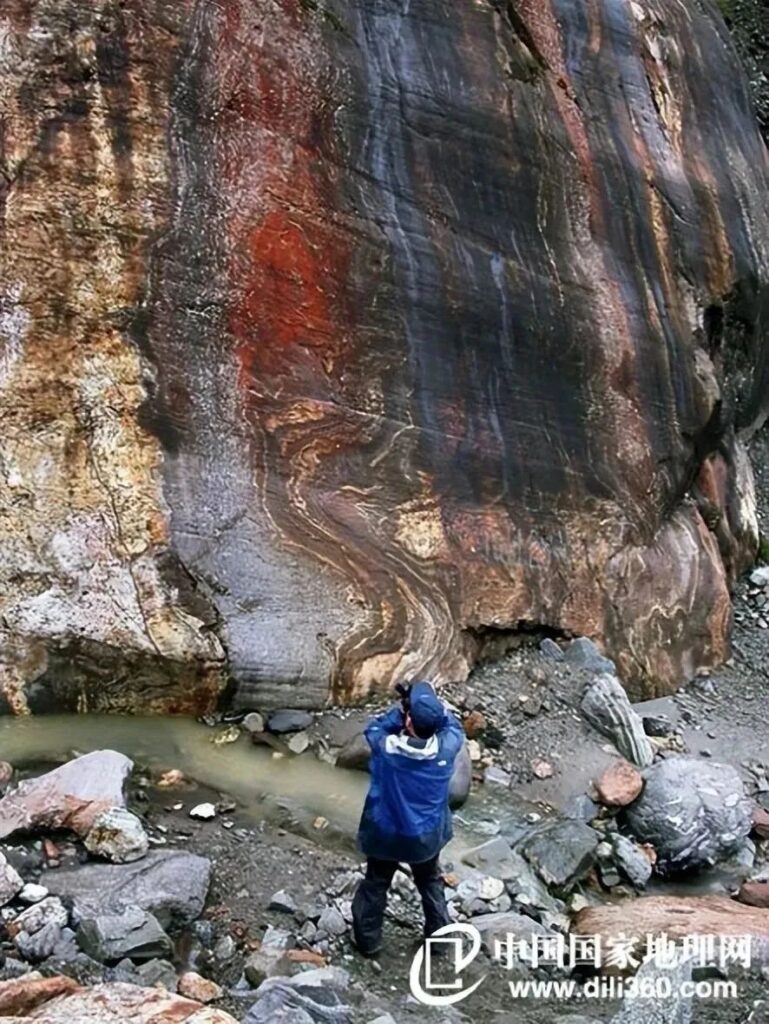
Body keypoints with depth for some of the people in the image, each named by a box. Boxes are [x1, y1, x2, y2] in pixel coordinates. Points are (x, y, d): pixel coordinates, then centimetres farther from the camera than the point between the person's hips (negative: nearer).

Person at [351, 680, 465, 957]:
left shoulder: (387, 748, -29)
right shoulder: (446, 748, -26)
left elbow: (373, 728, -6)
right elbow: (454, 727, -3)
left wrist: (401, 709, -15)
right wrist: (433, 706, -11)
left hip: (386, 833, -1)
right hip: (427, 834, 1)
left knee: (375, 885, 22)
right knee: (430, 882, 27)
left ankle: (368, 939, 36)